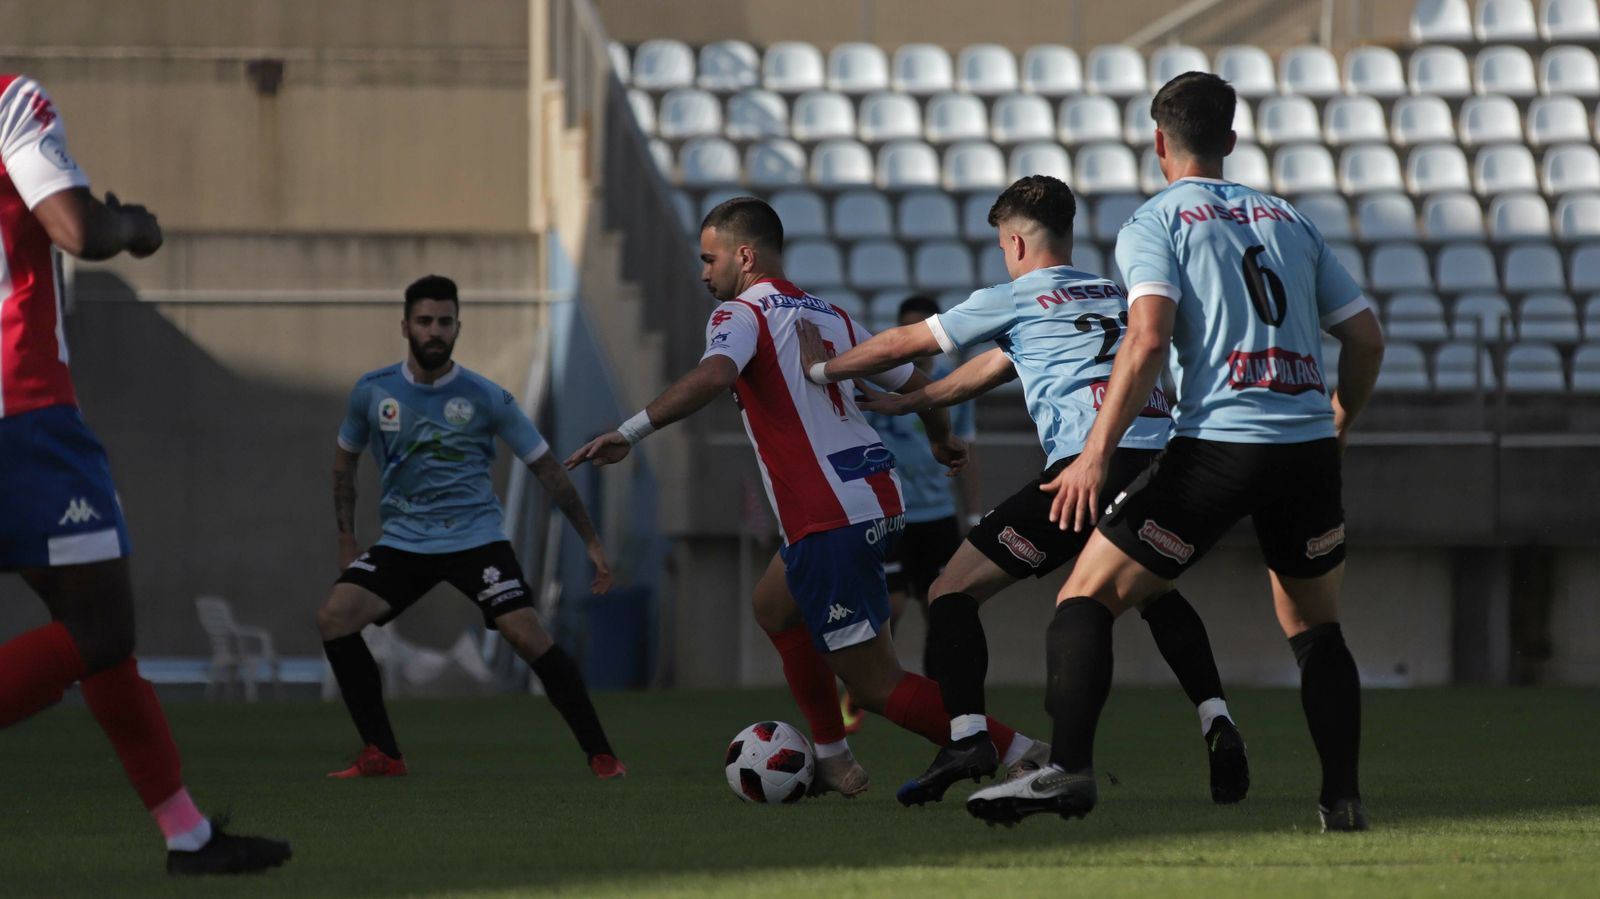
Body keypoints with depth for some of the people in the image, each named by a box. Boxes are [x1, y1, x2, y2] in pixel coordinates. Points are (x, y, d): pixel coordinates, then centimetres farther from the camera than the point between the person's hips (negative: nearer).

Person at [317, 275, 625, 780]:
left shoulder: (486, 398, -8)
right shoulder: (373, 391, -1)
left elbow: (545, 469, -1)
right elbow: (345, 458, 17)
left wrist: (591, 542, -2)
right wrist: (347, 539, 11)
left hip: (475, 538, -3)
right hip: (402, 541, 3)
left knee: (527, 635, -21)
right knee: (333, 618, -15)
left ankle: (601, 756, -10)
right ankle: (382, 756, -6)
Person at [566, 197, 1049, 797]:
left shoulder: (740, 315, -4)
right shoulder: (831, 318, 18)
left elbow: (714, 375, -27)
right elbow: (917, 383, 24)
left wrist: (629, 433, -27)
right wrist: (942, 438, 45)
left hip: (830, 521, -9)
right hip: (878, 498, 9)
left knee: (877, 686, -3)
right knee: (773, 606, 31)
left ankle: (1024, 757, -11)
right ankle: (833, 760, 29)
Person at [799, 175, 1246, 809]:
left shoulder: (1014, 300, 12)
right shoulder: (1113, 295, 32)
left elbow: (902, 345, 23)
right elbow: (996, 367, 42)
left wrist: (823, 369, 41)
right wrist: (905, 403, 49)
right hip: (1161, 450, 6)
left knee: (954, 592, 2)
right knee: (1158, 596, 33)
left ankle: (967, 735, -16)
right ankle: (1217, 724, 13)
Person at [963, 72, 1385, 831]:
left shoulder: (1153, 225, 3)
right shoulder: (1288, 220, 18)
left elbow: (1148, 340, -13)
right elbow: (1366, 336, 17)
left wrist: (1096, 454, -14)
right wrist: (1341, 419, 34)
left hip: (1217, 444, -5)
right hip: (1308, 451, 5)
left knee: (1085, 600, 1)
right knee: (1314, 627, 22)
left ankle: (1069, 769, -16)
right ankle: (1342, 797, 13)